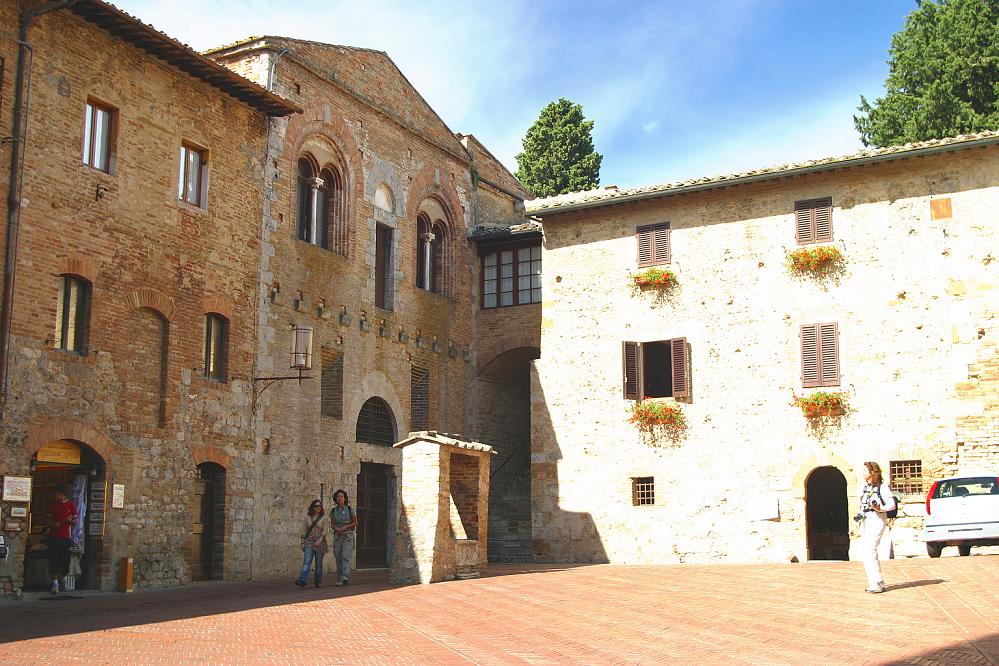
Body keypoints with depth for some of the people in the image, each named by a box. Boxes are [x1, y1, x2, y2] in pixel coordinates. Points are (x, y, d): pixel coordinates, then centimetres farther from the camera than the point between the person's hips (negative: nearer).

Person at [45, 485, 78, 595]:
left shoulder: (71, 506, 3)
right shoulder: (52, 505, 9)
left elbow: (75, 522, 6)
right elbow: (49, 520, 13)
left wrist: (70, 520, -16)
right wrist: (52, 524, -9)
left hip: (66, 537, -1)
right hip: (53, 536, 1)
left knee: (65, 560, 0)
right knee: (53, 560, -6)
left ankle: (62, 578, 27)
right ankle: (55, 583, -2)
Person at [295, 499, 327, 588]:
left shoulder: (323, 518, 3)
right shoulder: (308, 517, 8)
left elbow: (324, 531, -3)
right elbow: (305, 530, 11)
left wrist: (320, 540, -17)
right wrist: (303, 542, 6)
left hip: (319, 543, -1)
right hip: (309, 542, 1)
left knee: (318, 564, 3)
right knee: (307, 562, -15)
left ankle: (318, 582, 14)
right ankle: (302, 580, -28)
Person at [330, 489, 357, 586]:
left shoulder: (349, 509, 0)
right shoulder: (333, 511, 7)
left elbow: (355, 523, 3)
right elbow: (332, 524, 12)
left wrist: (345, 527, -13)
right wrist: (336, 529, -11)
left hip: (348, 535, -3)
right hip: (337, 536, 3)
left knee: (346, 556, -18)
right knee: (338, 558, 0)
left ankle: (345, 577, -29)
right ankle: (339, 579, 7)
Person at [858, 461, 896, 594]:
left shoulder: (882, 487, -7)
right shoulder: (865, 487, 15)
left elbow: (891, 504, -8)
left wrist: (879, 508, -23)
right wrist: (860, 514, 8)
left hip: (877, 520, -8)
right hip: (865, 521, 8)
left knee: (870, 550, -16)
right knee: (864, 552, 7)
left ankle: (877, 583, -14)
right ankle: (873, 582, 13)